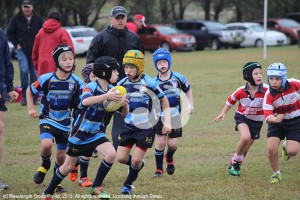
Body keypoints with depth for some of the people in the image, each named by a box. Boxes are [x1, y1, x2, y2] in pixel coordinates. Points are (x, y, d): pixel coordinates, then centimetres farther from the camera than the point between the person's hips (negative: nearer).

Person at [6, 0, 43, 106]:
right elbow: (9, 33, 8)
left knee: (34, 74, 1)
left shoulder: (38, 20, 4)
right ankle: (24, 96, -7)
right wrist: (16, 44, -1)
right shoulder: (16, 19, 1)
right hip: (22, 50, -1)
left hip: (35, 51, 1)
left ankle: (34, 98, 10)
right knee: (24, 70, -17)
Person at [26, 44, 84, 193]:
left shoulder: (77, 82, -8)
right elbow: (30, 91, 3)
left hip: (66, 123, 3)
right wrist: (30, 109, -4)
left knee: (61, 156, 9)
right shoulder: (46, 79, -14)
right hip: (48, 120, -3)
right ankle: (45, 165, 3)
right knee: (47, 144, -29)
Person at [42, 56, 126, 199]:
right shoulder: (91, 87, -21)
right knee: (68, 167, 8)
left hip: (96, 133, 5)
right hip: (80, 133, -5)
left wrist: (125, 105, -21)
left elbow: (124, 113, 2)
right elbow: (85, 101, -44)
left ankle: (96, 187, -4)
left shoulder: (111, 90, -3)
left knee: (111, 154, -21)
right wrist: (106, 96, -51)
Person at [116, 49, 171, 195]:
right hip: (129, 127, 4)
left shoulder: (149, 84, -14)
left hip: (146, 128, -4)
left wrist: (167, 122, -10)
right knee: (121, 158, -1)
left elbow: (164, 101, -3)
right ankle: (138, 165, 31)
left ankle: (128, 184, 20)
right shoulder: (122, 84, 0)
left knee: (136, 160, -6)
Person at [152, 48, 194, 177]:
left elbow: (188, 90, 12)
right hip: (160, 116, 0)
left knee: (172, 144, 0)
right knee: (160, 143, -6)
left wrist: (191, 105, 4)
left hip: (174, 116, 1)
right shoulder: (154, 82, -7)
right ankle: (159, 169, 11)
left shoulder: (178, 77, -5)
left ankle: (169, 157, 35)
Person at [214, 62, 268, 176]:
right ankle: (235, 160, -6)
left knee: (245, 148, 10)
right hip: (242, 117, -2)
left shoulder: (266, 90, -24)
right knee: (245, 138, -29)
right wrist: (223, 113, -8)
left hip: (257, 120, 2)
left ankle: (235, 165, 36)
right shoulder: (241, 91, -21)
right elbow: (231, 100, -2)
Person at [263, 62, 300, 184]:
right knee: (271, 149, -17)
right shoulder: (269, 95, -23)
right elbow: (267, 117, -29)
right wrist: (275, 119, -51)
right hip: (277, 122, 0)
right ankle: (276, 174, 9)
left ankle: (286, 147, 23)